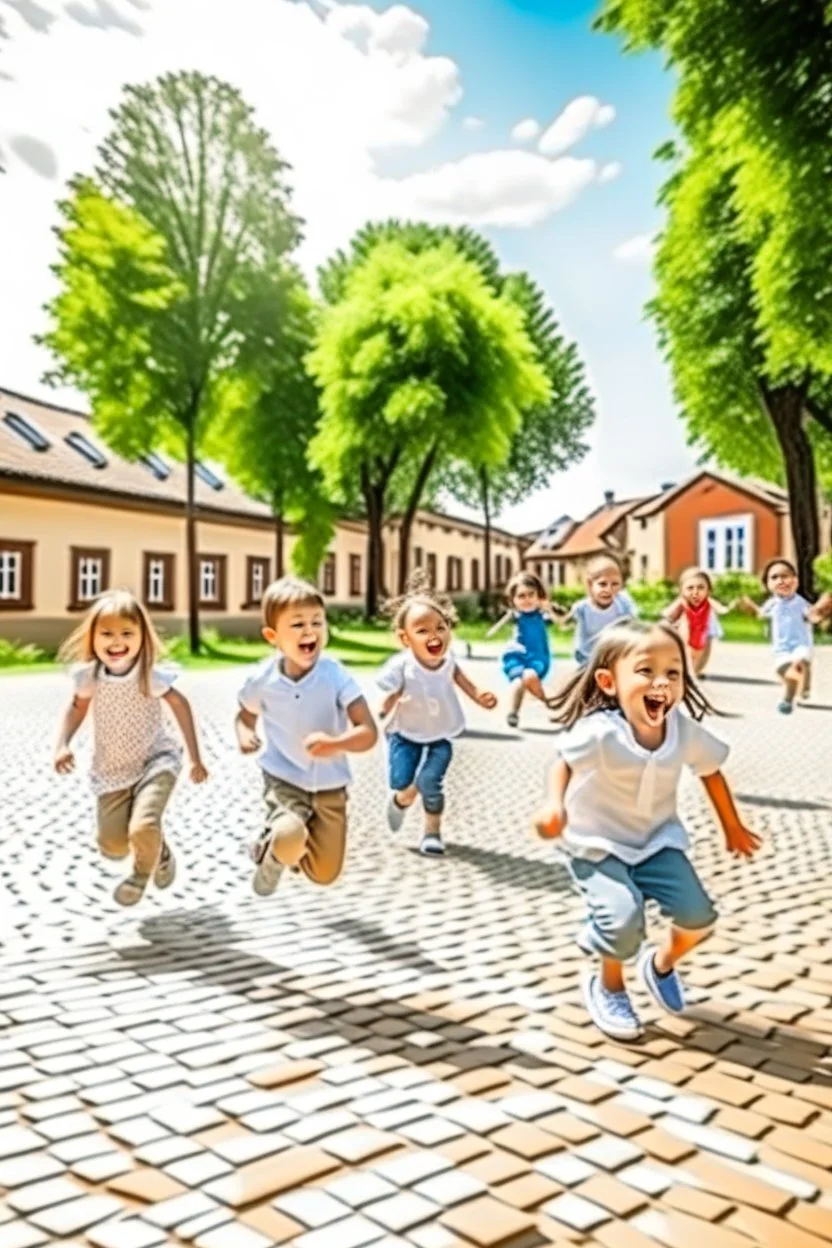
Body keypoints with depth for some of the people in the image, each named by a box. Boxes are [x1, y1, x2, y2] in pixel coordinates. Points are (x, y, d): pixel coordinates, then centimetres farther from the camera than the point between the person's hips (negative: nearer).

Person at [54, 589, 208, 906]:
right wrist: (62, 745, -9)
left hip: (155, 761, -4)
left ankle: (143, 872, 12)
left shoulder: (151, 675, -21)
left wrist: (195, 758, -2)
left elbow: (181, 705, -6)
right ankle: (161, 852, 39)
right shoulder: (88, 675, -13)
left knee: (143, 828, -26)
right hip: (112, 770, 4)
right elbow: (77, 707, 7)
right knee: (113, 846, 3)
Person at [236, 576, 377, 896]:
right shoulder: (262, 679, -13)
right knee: (289, 842, -31)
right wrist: (245, 735, -14)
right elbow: (246, 715, 9)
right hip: (283, 778, -1)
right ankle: (270, 849, 7)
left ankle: (289, 849, 42)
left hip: (329, 786, 1)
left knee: (324, 875, 8)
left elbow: (368, 732, -22)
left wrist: (335, 744, -42)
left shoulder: (336, 676, -19)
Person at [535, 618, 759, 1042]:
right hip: (597, 842, -4)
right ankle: (607, 988, 15)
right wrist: (554, 804, -25)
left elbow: (711, 771, 5)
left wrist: (732, 826, 15)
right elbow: (564, 762, -10)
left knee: (698, 916, -5)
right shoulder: (598, 733, -30)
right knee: (624, 919, -20)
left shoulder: (686, 732, -15)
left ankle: (661, 964, 32)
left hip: (656, 838, 5)